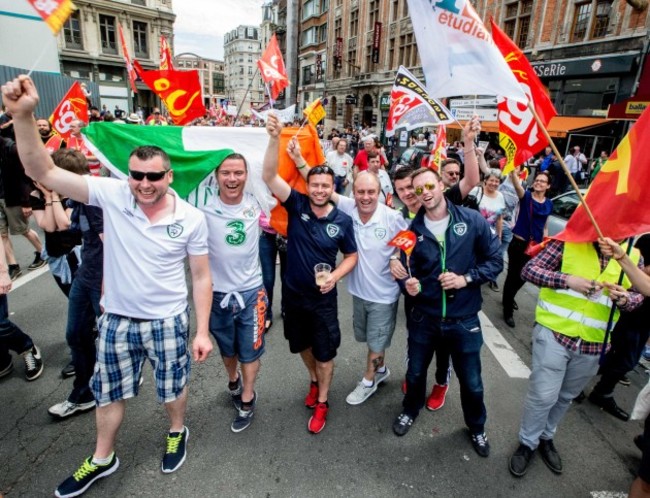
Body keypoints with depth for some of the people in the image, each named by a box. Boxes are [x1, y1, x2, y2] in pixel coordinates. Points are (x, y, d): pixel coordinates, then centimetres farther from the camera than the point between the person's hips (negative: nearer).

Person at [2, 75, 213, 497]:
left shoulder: (192, 219, -15)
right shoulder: (112, 195, -12)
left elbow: (201, 278, -9)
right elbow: (44, 173, -15)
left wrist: (203, 331, -9)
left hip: (168, 320, -2)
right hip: (116, 318, 3)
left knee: (172, 387, 19)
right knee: (109, 392, 22)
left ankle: (177, 432, 51)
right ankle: (102, 459, 48)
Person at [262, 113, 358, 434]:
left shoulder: (342, 220, -10)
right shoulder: (297, 205, -12)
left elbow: (351, 256, 1)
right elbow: (269, 176, -23)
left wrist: (335, 276, -18)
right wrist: (275, 138, -36)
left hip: (323, 297, -1)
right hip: (292, 292, 2)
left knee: (325, 352, 11)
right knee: (302, 345, 22)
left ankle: (322, 403, 34)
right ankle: (314, 381, 51)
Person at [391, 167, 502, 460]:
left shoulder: (473, 221, -10)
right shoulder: (413, 230, -5)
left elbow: (495, 261, -6)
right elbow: (408, 272, -1)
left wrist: (465, 278, -20)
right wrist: (409, 284, -23)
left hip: (463, 319, -1)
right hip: (423, 318, 1)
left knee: (471, 382, 15)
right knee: (415, 374, 19)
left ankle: (476, 427, 46)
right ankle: (410, 411, 51)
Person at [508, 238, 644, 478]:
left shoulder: (633, 255, 2)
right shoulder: (569, 240, -11)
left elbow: (638, 296, 11)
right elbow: (529, 269, -13)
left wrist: (625, 299, -13)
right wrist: (568, 280, -27)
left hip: (593, 344, 5)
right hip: (554, 333, -4)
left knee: (565, 397, 21)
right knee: (543, 395, 2)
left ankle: (546, 437, 44)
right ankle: (527, 443, 26)